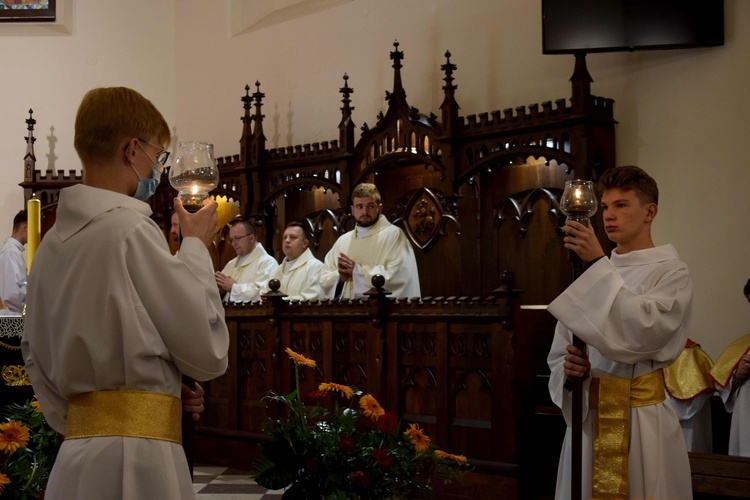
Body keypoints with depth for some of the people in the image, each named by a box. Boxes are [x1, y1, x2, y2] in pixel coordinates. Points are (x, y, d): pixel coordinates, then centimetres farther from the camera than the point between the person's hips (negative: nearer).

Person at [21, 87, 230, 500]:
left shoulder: (51, 244, 11)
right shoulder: (131, 231, -13)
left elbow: (38, 363, 17)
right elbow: (208, 351, -7)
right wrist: (196, 246, 3)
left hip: (73, 461, 8)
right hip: (136, 465, -8)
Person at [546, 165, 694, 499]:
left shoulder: (671, 273, -4)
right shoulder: (592, 274, 9)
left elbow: (644, 332, -23)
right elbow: (559, 353, 10)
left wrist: (598, 265, -23)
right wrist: (570, 371, -13)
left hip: (643, 420, -4)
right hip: (587, 416, 4)